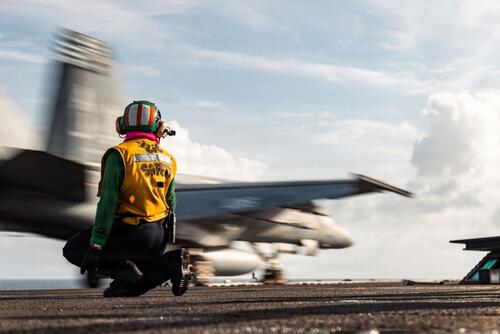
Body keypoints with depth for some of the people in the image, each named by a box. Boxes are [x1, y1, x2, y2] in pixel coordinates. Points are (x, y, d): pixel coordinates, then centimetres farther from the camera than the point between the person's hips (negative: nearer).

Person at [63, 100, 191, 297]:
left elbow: (108, 203, -17)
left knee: (73, 250, 10)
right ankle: (170, 262, -3)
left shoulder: (119, 155, -11)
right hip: (159, 235, 6)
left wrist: (95, 245, -16)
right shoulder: (167, 159, 8)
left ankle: (124, 268, -15)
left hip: (129, 233, -6)